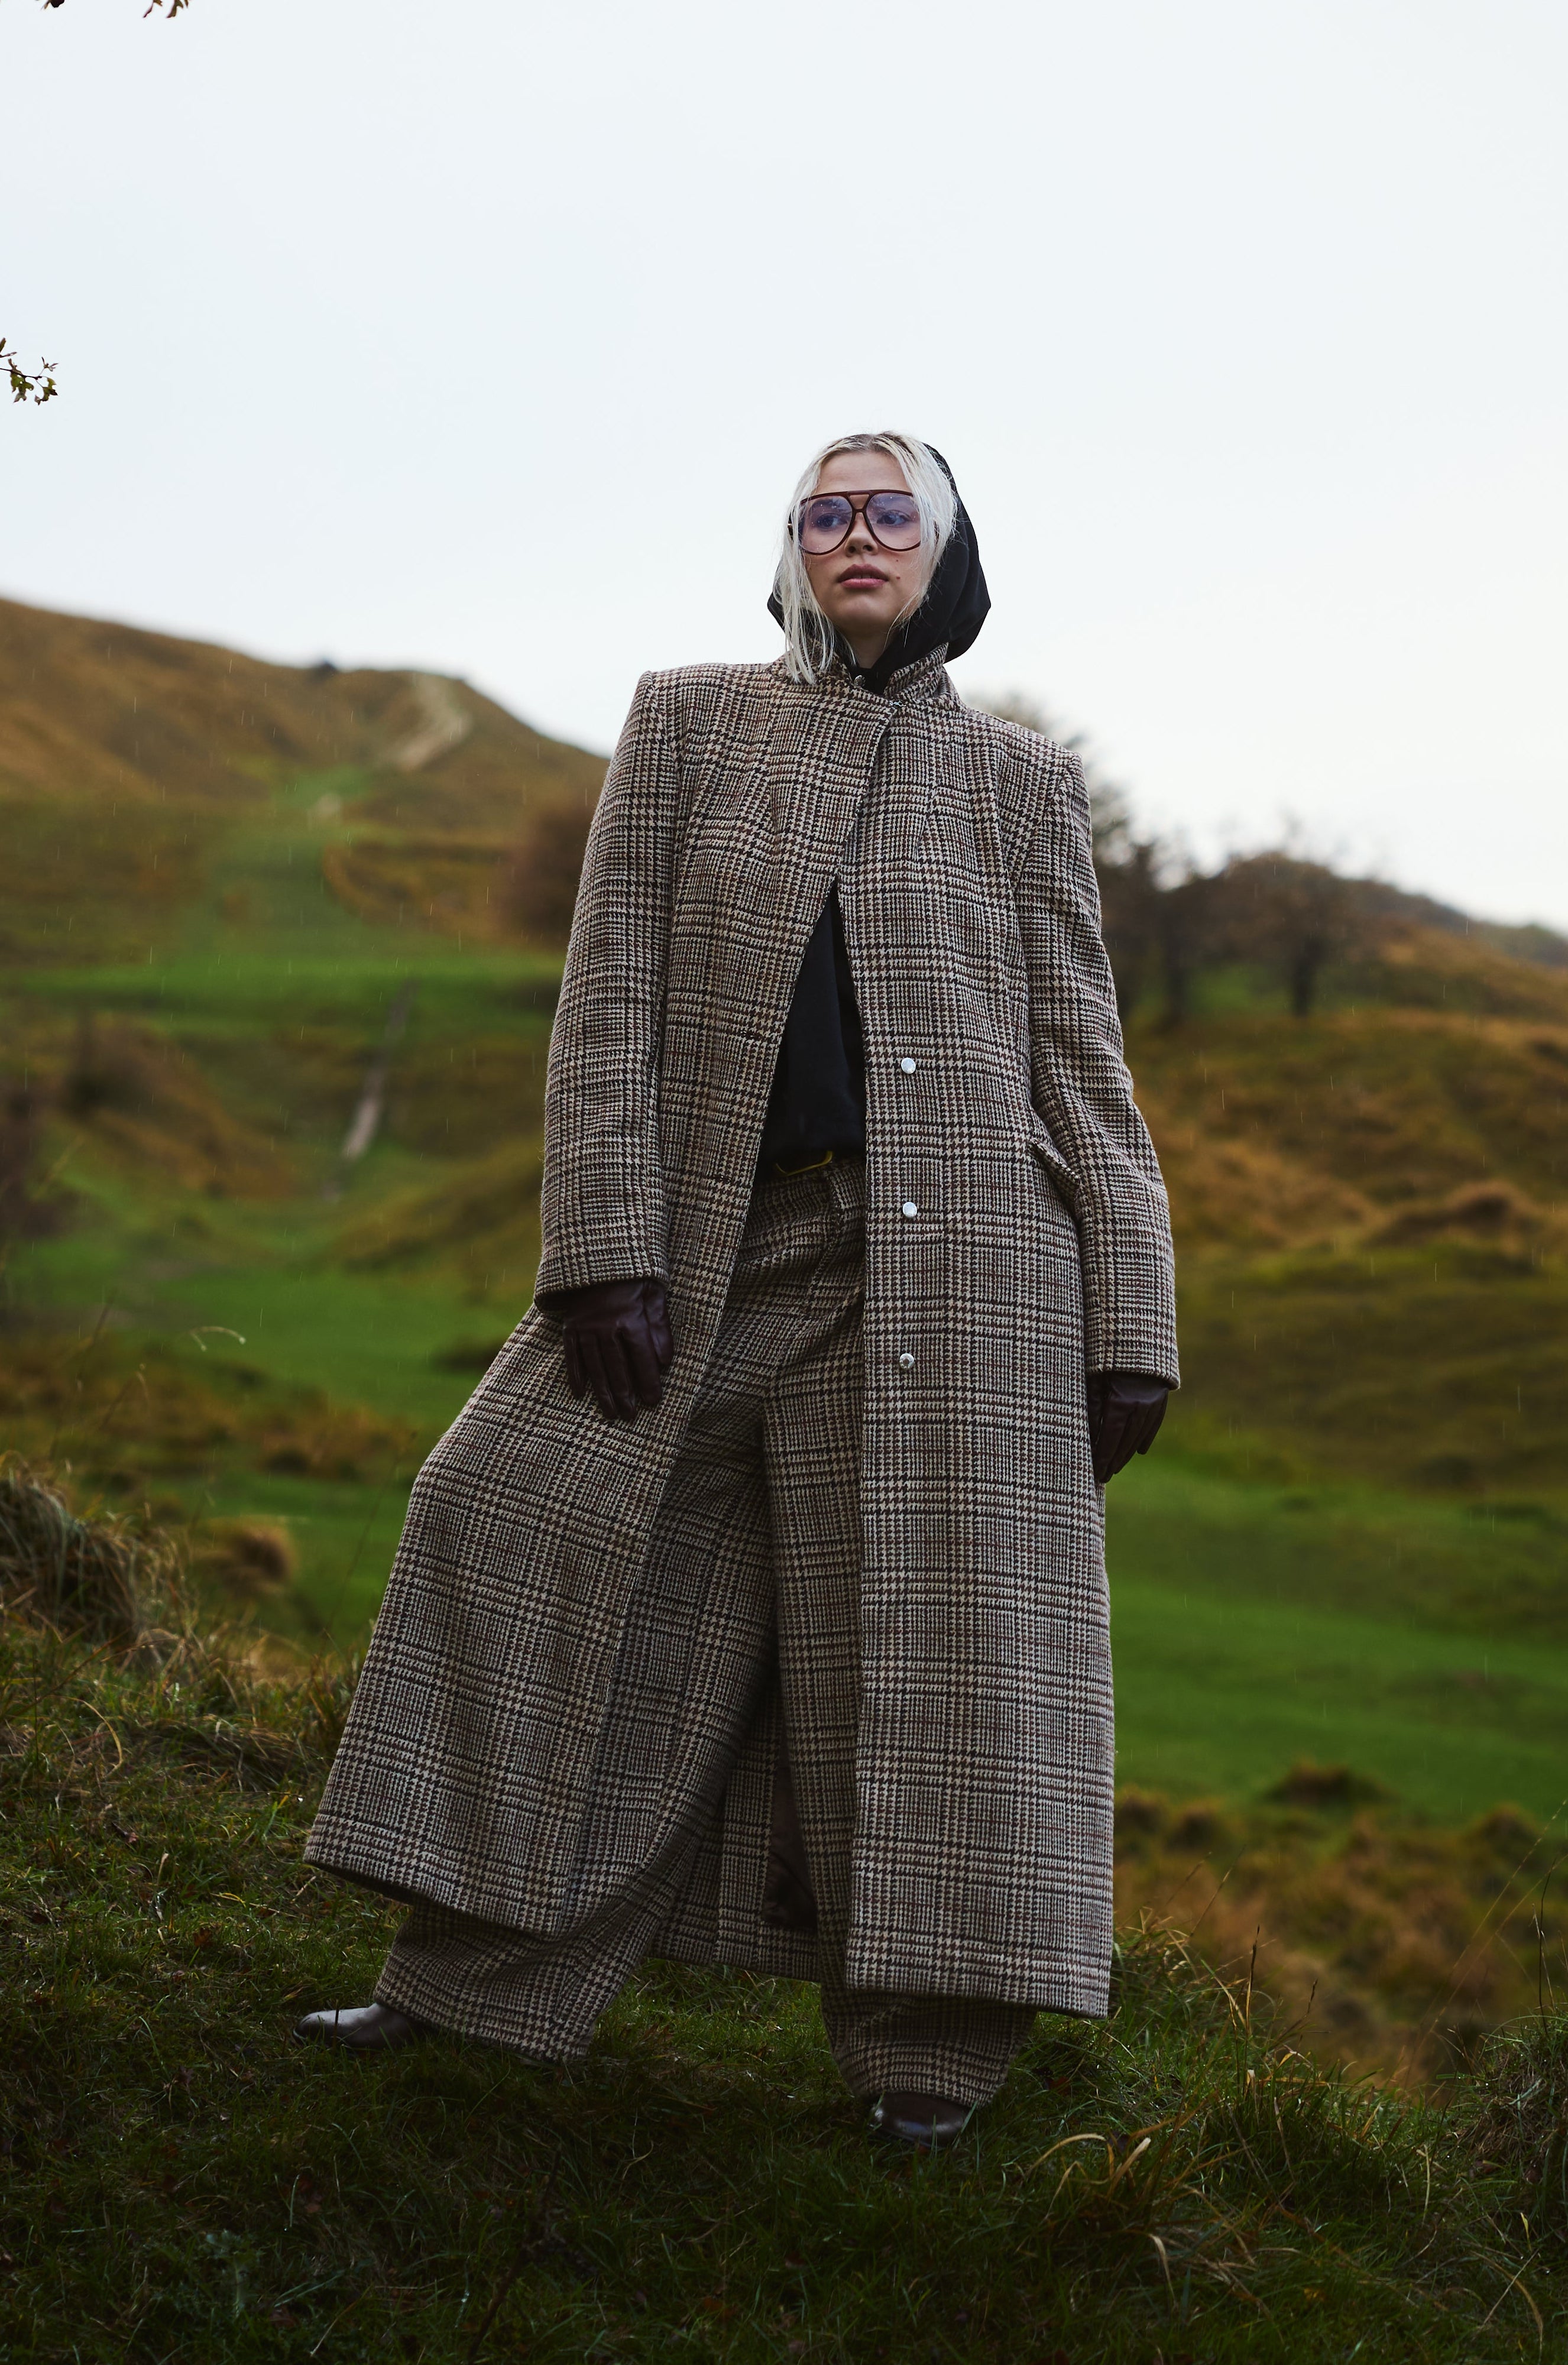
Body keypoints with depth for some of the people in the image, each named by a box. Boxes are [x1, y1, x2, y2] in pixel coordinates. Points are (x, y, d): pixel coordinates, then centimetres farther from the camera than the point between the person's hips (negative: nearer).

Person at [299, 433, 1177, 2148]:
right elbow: (610, 998, 3)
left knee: (934, 1618, -3)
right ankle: (478, 1982, 13)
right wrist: (605, 1253, -8)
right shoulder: (685, 725, 10)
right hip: (718, 1250, 2)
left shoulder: (1017, 781, 10)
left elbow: (1080, 1052, 7)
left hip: (951, 1251, -1)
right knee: (527, 1522, 0)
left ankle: (928, 2051, 10)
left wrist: (1128, 1327, 0)